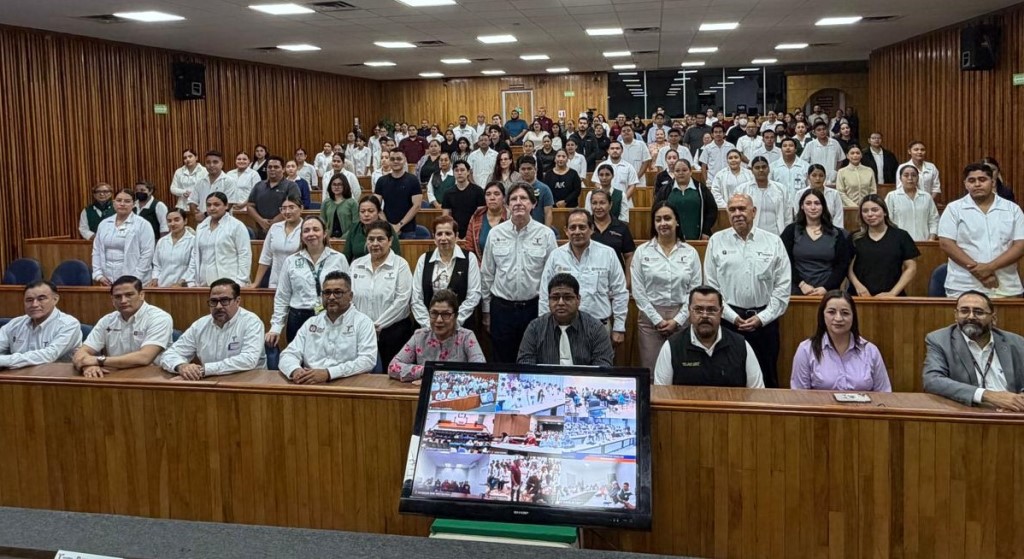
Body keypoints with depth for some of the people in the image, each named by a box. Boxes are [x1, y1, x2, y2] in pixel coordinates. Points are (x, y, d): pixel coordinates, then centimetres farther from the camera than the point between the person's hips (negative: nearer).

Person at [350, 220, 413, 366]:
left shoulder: (400, 264, -2)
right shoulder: (356, 265, 10)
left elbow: (402, 300, -9)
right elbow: (349, 298, 9)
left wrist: (378, 325, -11)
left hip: (393, 331, -3)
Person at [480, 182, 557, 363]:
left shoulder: (546, 234, -4)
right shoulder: (495, 233, 0)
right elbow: (487, 274, 7)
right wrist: (486, 310, 9)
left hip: (534, 307, -1)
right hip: (501, 307, 1)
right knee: (502, 363, 11)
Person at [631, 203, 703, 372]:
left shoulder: (690, 252, 4)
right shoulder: (642, 251, 1)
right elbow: (638, 292, -2)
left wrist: (677, 320, -7)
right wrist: (657, 320, -7)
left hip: (681, 319, 1)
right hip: (650, 318, -1)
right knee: (651, 370, 0)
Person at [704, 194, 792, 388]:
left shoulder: (773, 241, 3)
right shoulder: (717, 241, 3)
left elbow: (783, 287, 1)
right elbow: (711, 286, 1)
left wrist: (762, 318, -7)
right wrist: (732, 317, -7)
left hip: (765, 320, 0)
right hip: (728, 319, 0)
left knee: (767, 379, 8)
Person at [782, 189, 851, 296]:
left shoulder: (836, 234, 6)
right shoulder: (791, 230, 4)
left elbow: (843, 265, 3)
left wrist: (826, 288, -10)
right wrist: (801, 284, -13)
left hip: (827, 293, 1)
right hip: (798, 291, -1)